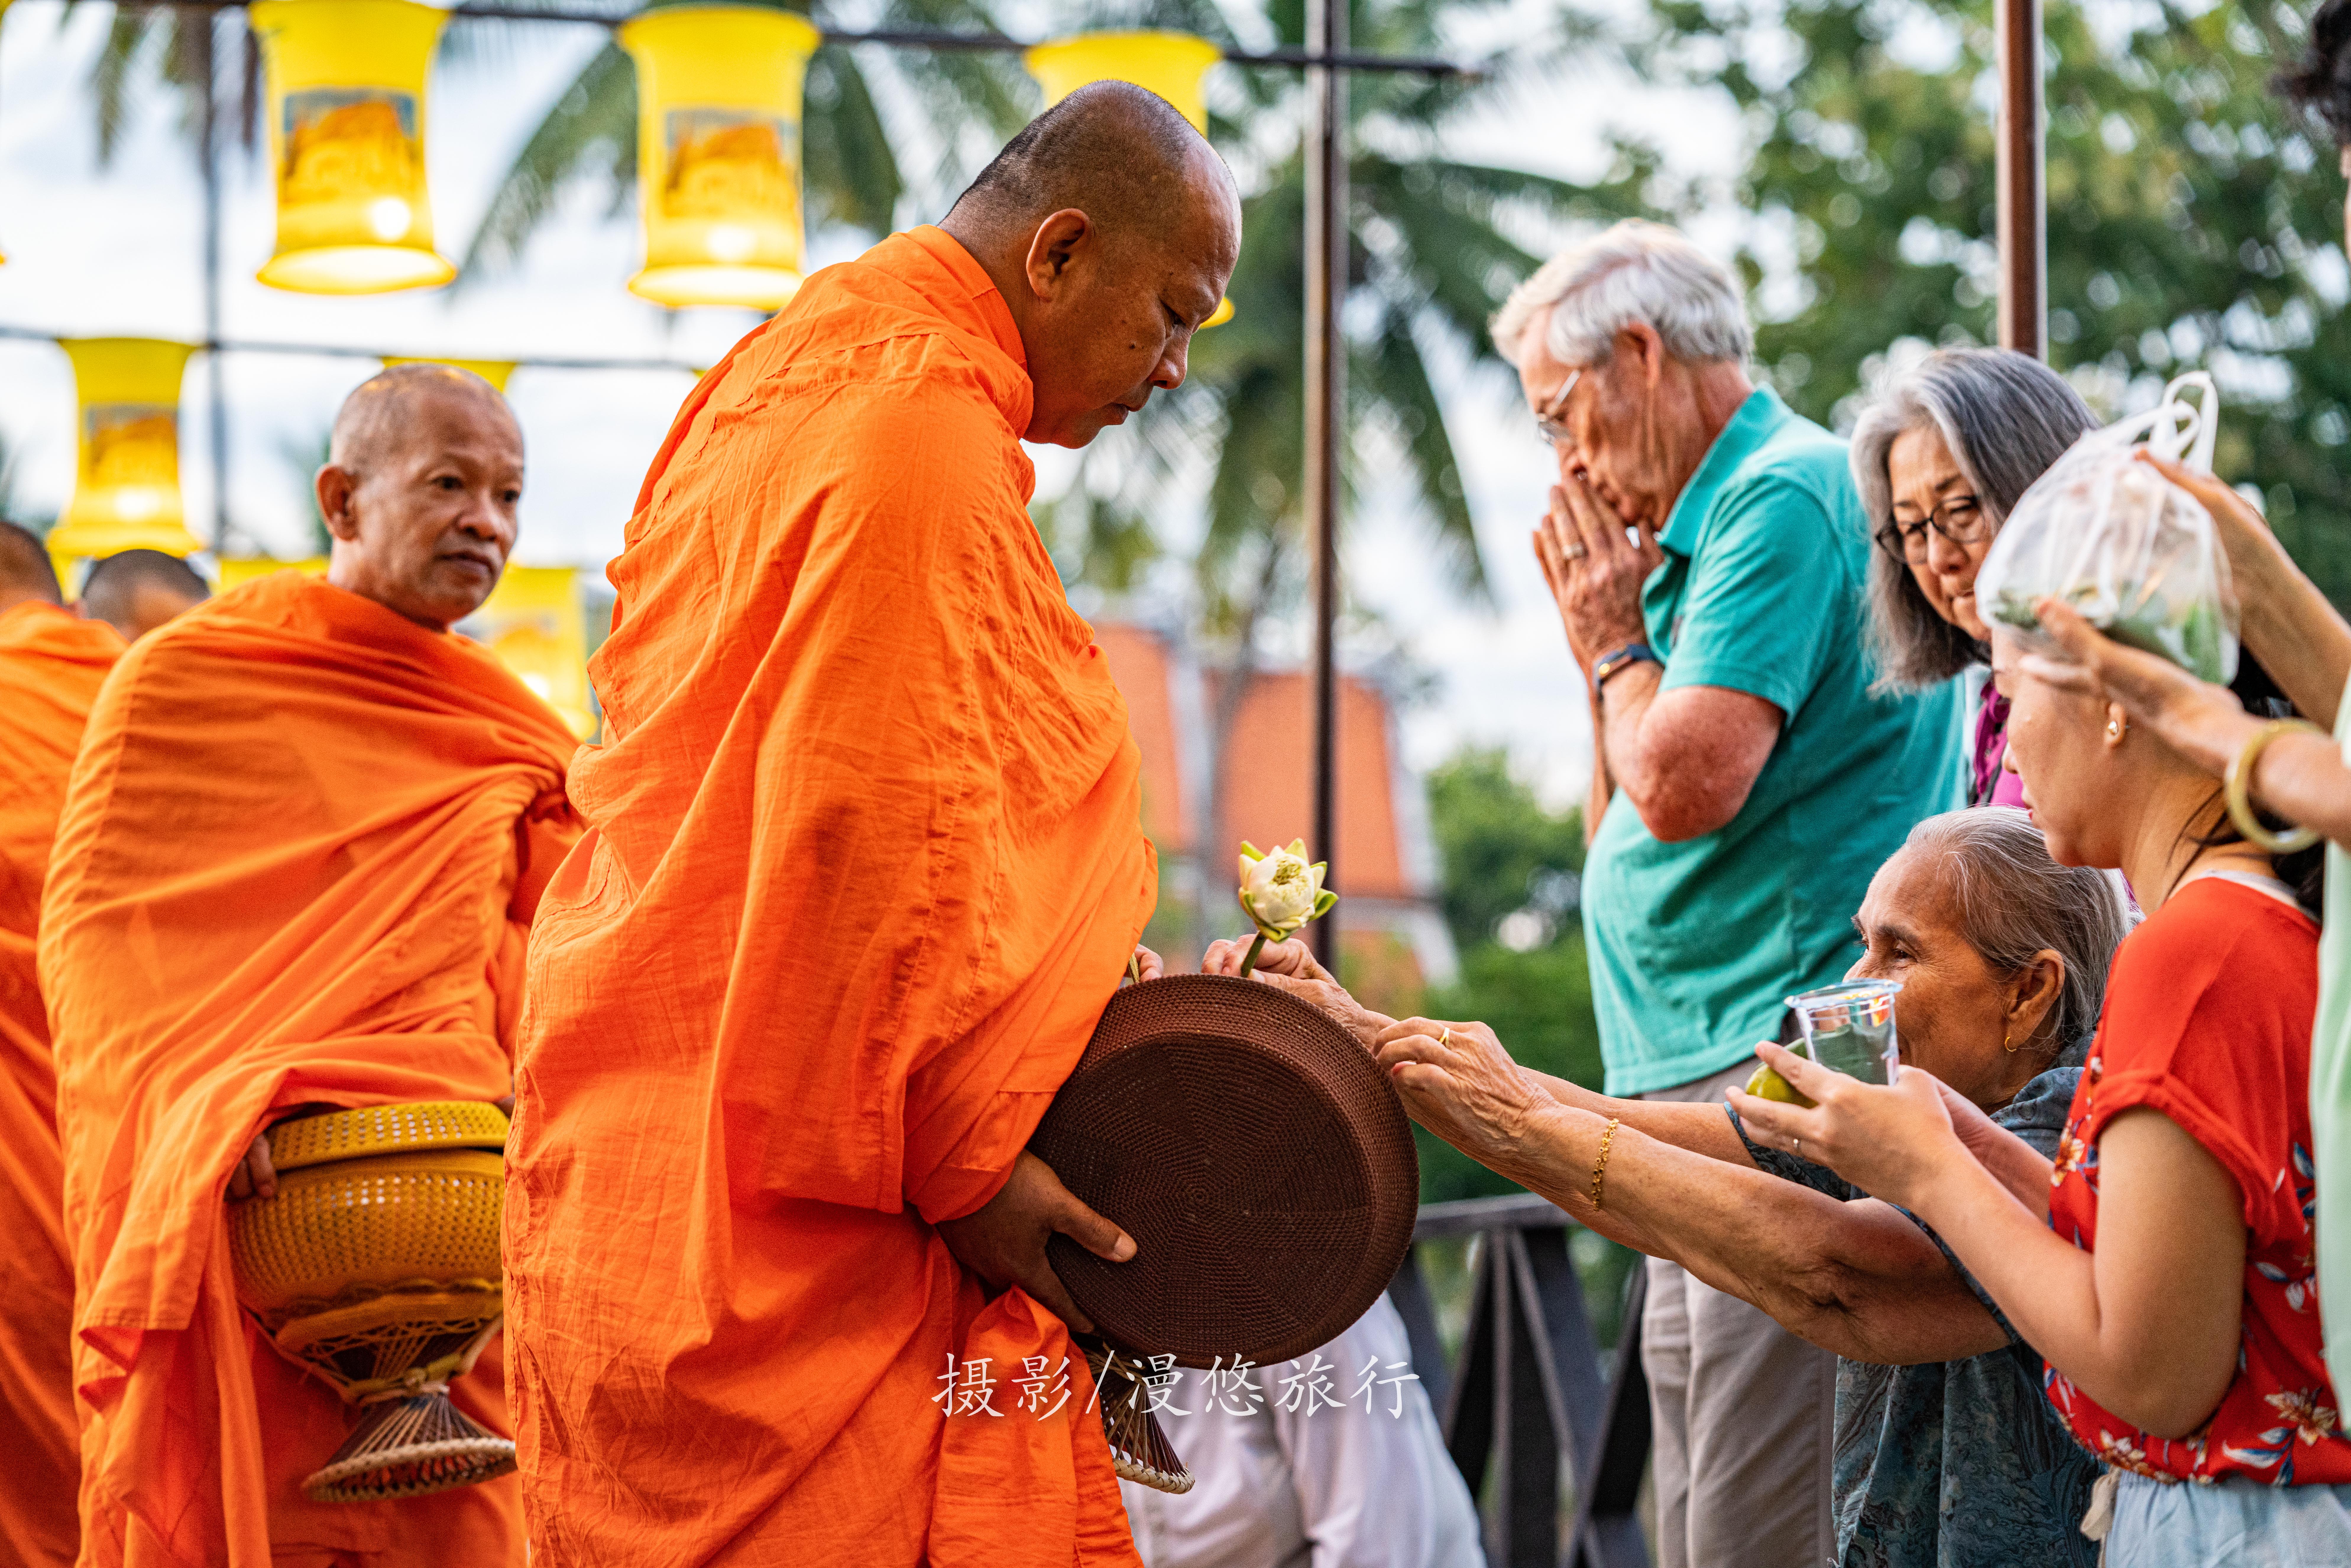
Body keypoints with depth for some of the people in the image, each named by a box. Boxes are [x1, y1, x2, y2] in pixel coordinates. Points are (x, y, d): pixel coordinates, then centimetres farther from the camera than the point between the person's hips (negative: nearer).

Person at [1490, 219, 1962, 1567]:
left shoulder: (1786, 498, -9)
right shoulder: (1702, 527, 21)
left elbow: (1684, 785, -19)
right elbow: (1630, 827, 25)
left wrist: (1617, 645, 0)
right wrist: (1605, 640, 13)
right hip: (1700, 1095, 11)